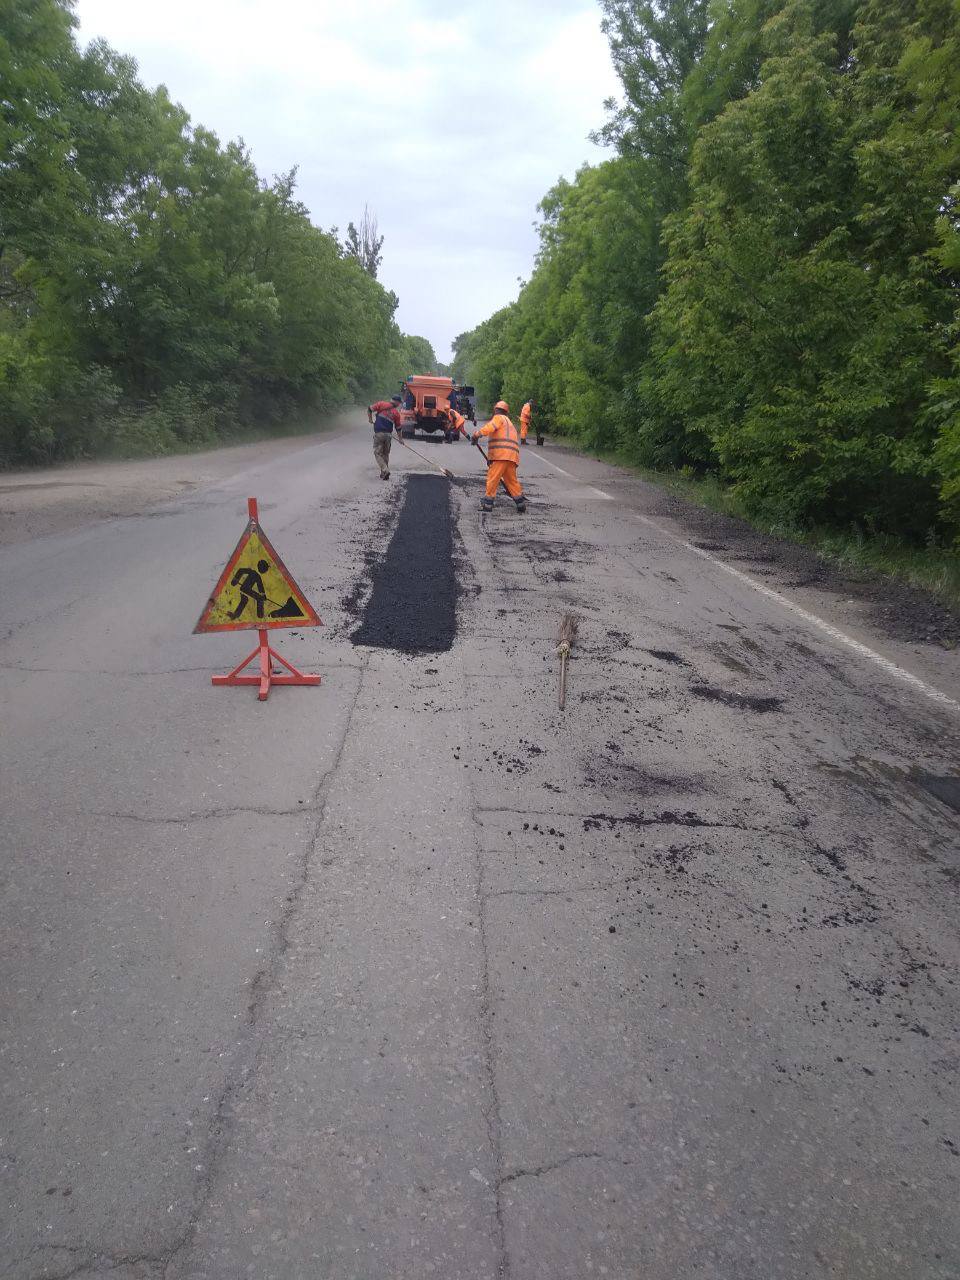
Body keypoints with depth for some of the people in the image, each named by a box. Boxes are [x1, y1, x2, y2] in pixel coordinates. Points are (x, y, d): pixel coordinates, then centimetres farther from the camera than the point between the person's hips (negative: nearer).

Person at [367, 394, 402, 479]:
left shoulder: (381, 404, 1)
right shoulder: (396, 413, 8)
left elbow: (369, 409, 0)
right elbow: (398, 428, 14)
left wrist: (370, 418, 16)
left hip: (379, 434, -3)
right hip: (389, 434, 3)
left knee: (378, 453, 2)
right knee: (386, 454, 17)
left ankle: (385, 470, -15)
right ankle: (384, 473, 18)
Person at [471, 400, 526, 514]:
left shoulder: (499, 418, 8)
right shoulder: (509, 423, 35)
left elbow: (489, 427, -14)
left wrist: (477, 435, -20)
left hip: (502, 454, -9)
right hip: (512, 456, 9)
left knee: (493, 477, -8)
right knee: (511, 480, 14)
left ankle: (487, 503, -9)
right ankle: (521, 502, 13)